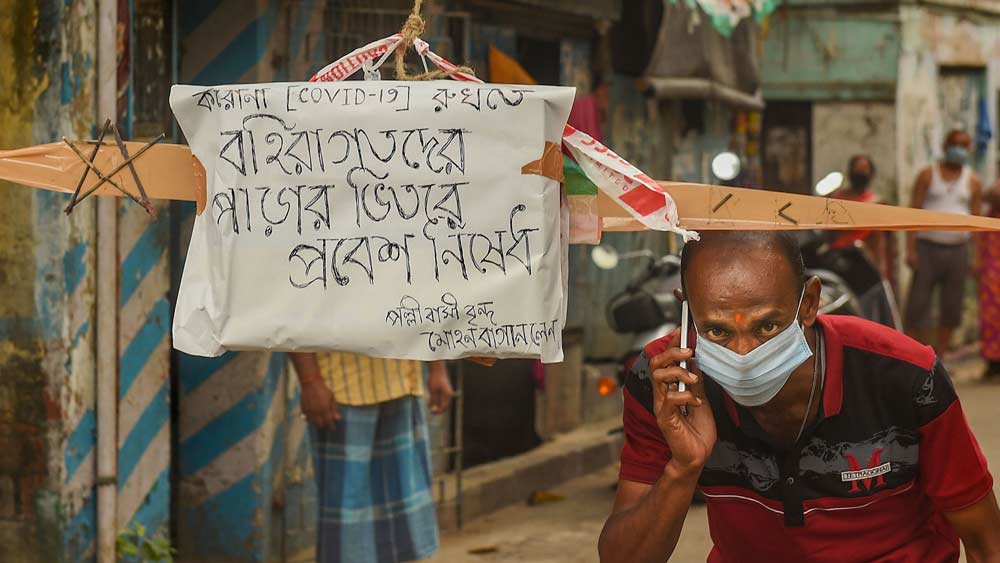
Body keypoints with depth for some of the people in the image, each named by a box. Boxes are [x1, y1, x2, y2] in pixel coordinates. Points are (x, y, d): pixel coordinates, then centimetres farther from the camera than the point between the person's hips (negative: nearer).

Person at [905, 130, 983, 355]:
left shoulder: (973, 182, 8)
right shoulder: (928, 175, 4)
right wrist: (910, 249, -8)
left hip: (957, 250, 2)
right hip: (927, 247, -2)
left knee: (951, 307, 5)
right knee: (918, 305, -6)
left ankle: (939, 359, 15)